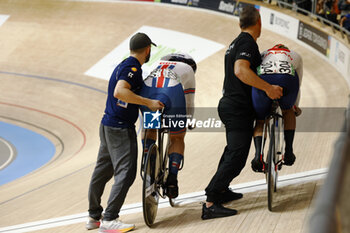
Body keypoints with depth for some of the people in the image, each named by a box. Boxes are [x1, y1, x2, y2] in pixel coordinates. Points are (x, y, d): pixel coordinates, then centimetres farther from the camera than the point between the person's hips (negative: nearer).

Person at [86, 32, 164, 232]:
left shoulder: (123, 66, 16)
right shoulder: (133, 67, -15)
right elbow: (119, 92, -30)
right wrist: (149, 102, -27)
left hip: (108, 125, 11)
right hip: (120, 128, -11)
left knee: (103, 171, 15)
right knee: (126, 173, -11)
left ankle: (94, 217, 24)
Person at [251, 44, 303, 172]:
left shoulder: (262, 55, 40)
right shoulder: (295, 56, 40)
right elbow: (297, 85, 47)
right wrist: (295, 107, 62)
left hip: (262, 80, 0)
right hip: (287, 80, 0)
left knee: (260, 121, 20)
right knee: (288, 111, 32)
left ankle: (258, 154, -6)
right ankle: (288, 151, 21)